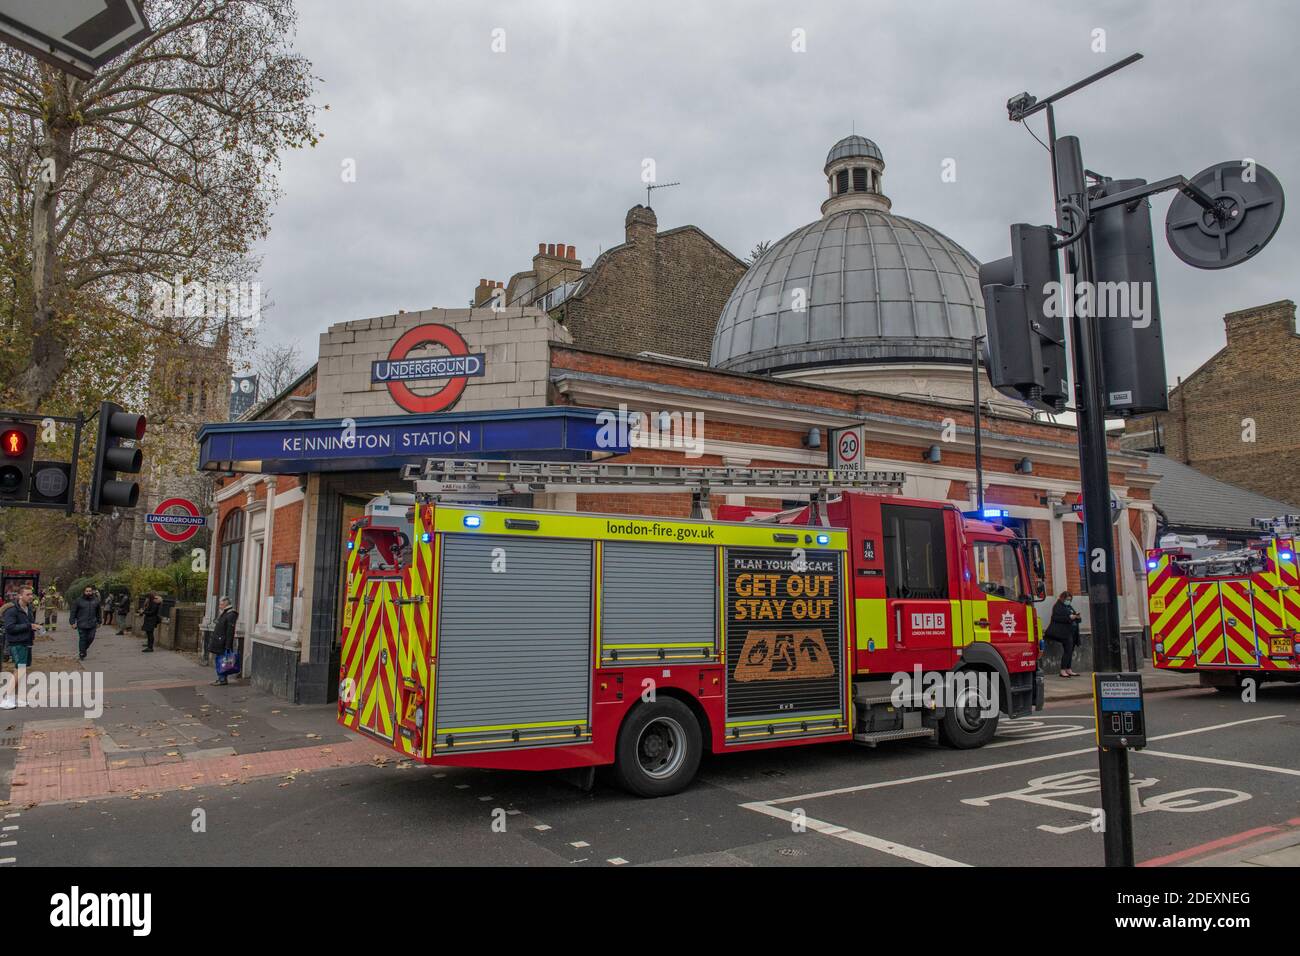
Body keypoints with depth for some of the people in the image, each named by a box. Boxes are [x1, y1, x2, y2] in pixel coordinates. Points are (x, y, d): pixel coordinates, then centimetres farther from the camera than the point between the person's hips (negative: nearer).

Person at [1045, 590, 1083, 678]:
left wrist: (1077, 617, 0)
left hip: (1072, 632, 8)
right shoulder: (1057, 606, -1)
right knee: (1067, 650, -13)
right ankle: (1063, 670, -11)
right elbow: (1056, 617, -15)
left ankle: (1068, 670, 15)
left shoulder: (1069, 607, 23)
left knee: (1070, 651, 8)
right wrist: (1069, 617, -19)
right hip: (1064, 632, -8)